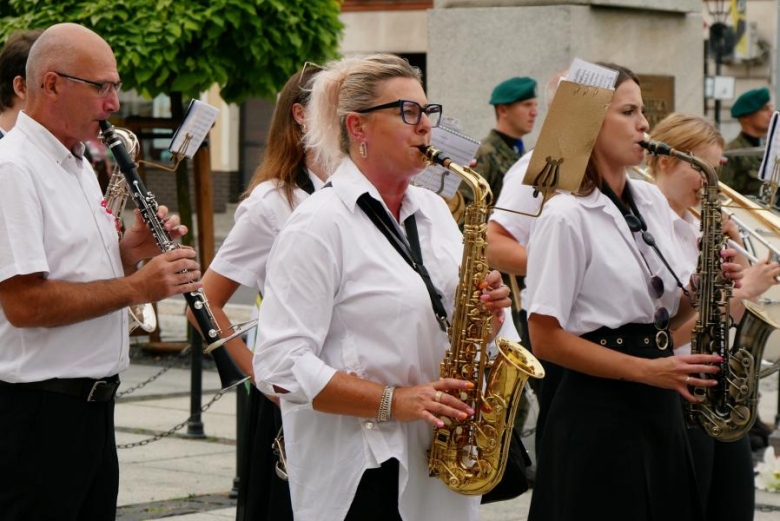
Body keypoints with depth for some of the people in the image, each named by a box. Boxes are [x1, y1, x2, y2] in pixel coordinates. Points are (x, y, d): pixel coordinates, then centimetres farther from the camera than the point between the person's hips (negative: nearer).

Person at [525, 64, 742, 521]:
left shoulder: (653, 202, 9)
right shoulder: (567, 217, -13)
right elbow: (546, 338, -15)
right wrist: (648, 370, -20)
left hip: (660, 409, 7)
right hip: (597, 413, -7)